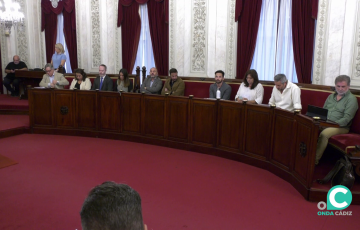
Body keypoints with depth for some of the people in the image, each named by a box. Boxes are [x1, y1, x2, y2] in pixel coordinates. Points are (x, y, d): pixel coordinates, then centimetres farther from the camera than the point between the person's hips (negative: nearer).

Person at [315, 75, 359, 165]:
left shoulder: (351, 99, -1)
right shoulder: (331, 96, 20)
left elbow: (347, 118, -11)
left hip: (341, 126, -5)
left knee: (324, 134, -35)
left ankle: (315, 159, -27)